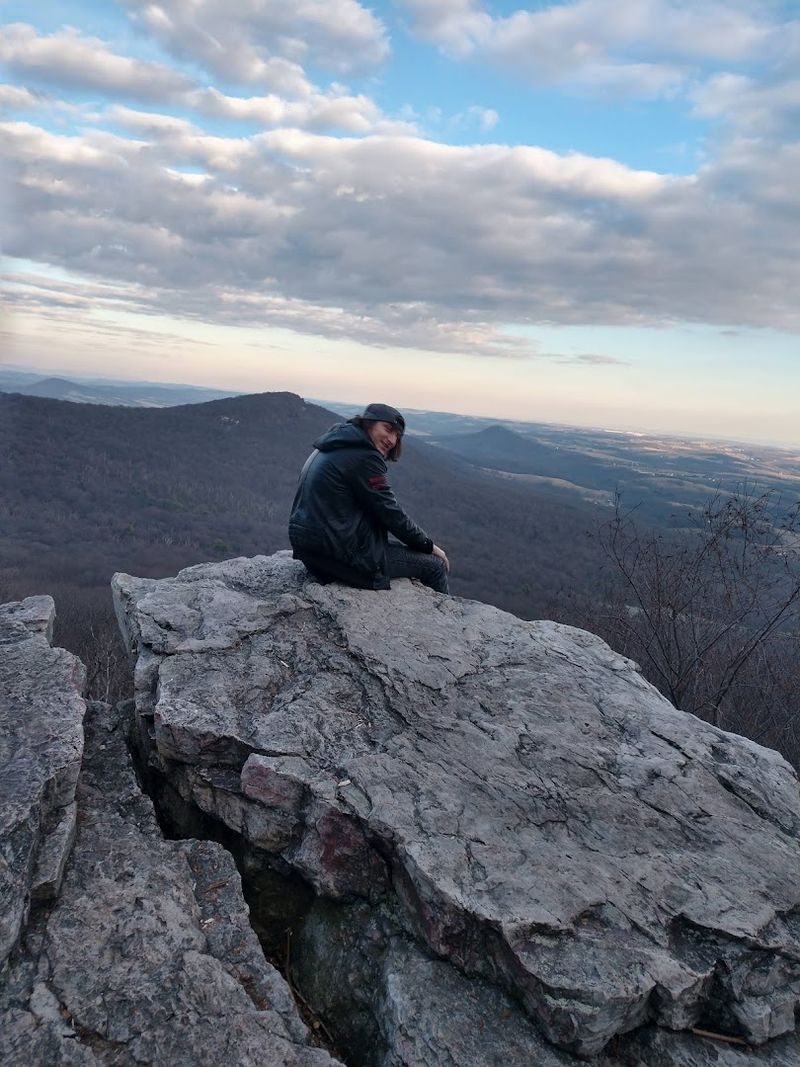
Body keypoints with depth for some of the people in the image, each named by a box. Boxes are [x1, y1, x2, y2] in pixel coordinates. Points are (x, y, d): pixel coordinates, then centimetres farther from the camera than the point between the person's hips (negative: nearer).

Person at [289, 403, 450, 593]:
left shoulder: (332, 447, 13)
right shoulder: (365, 456, -15)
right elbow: (391, 514, -12)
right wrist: (429, 546, 1)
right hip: (343, 558, -10)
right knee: (436, 565, 0)